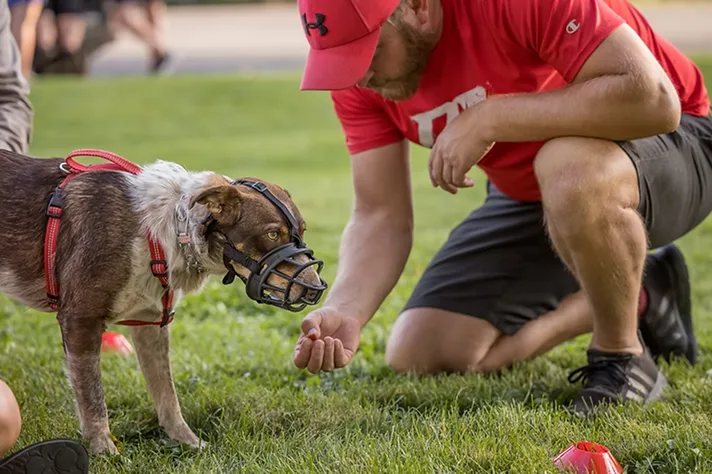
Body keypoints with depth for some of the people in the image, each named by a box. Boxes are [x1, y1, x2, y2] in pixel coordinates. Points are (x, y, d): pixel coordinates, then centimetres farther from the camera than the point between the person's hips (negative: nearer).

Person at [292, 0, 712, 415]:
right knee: (418, 361, -1)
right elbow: (379, 214, -11)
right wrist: (343, 312, -30)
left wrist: (487, 119, -36)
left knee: (573, 172, -43)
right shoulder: (358, 73, -13)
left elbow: (653, 99, -39)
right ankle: (638, 298, 15)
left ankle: (623, 359, -14)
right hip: (528, 191, 7)